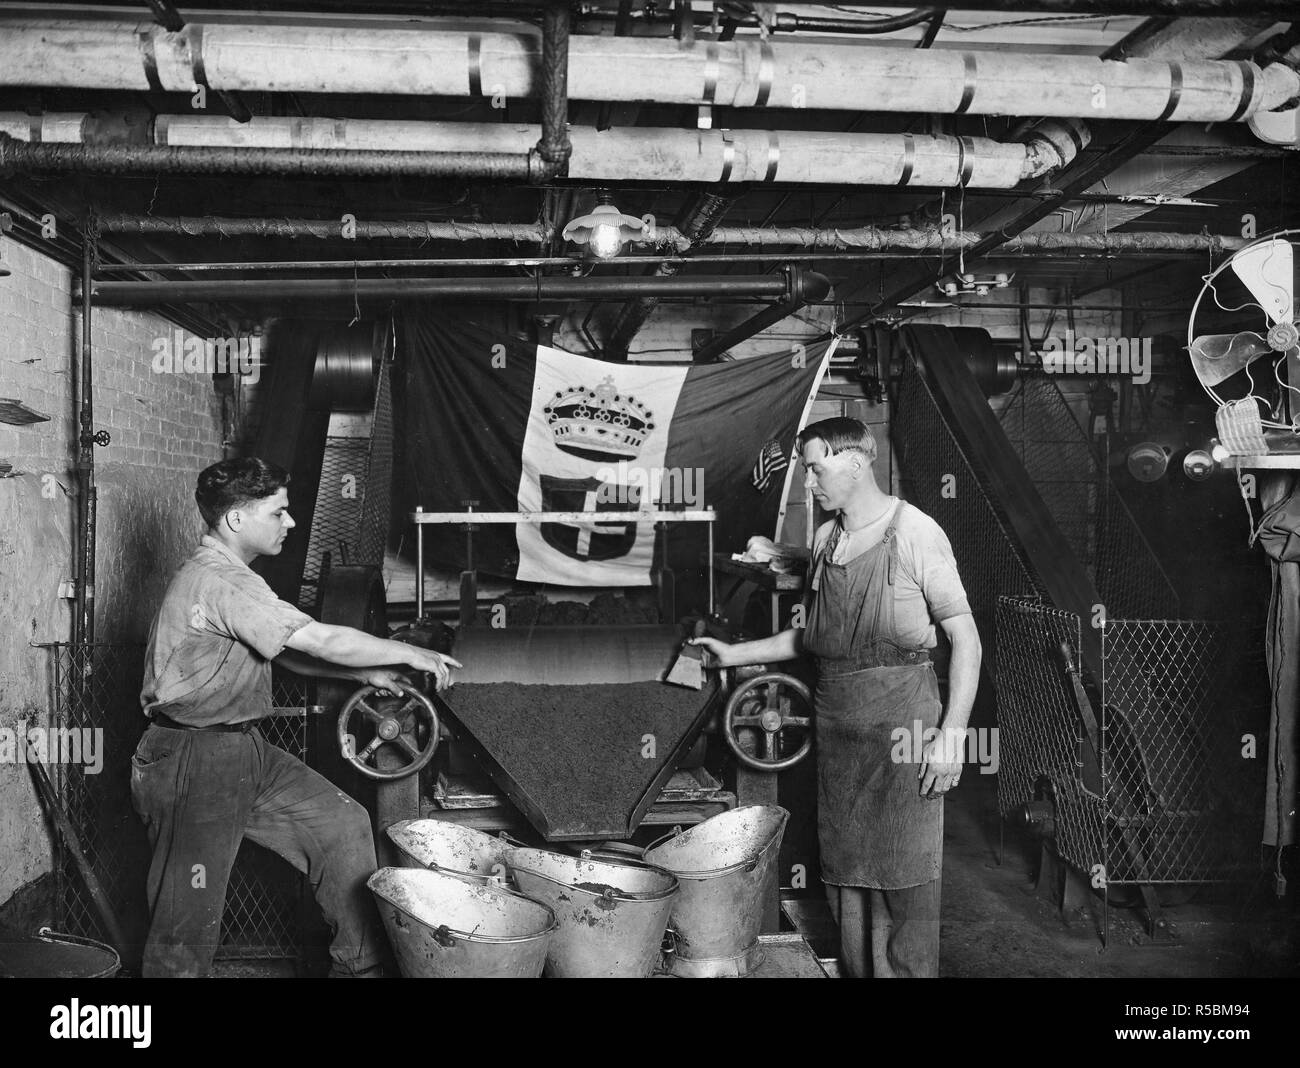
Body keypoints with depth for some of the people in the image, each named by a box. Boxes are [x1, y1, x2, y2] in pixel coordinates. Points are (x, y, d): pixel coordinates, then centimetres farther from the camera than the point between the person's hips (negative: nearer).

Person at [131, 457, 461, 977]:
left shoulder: (230, 576, 12)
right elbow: (320, 640, -23)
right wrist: (412, 654, -12)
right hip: (194, 762, -10)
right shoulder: (217, 580, -22)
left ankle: (359, 964, 17)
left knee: (343, 821, 7)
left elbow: (287, 651, 18)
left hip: (247, 750, 10)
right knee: (191, 914, 0)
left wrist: (364, 673, 8)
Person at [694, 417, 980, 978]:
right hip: (836, 723, 6)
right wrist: (735, 654, 15)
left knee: (903, 879, 1)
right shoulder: (824, 539, 11)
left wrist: (951, 735, -14)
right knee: (845, 874, 12)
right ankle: (859, 970, 26)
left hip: (900, 721, -6)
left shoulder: (914, 532, -8)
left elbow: (965, 638, -9)